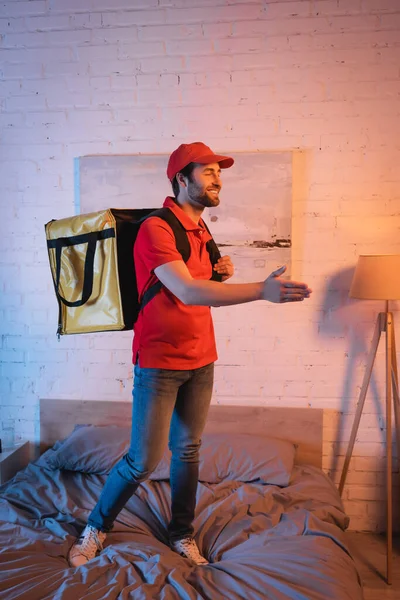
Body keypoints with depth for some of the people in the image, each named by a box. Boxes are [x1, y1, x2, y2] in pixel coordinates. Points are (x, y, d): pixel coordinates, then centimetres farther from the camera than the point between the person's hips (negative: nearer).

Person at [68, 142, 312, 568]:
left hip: (201, 360, 7)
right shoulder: (156, 229, -17)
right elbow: (187, 291, -31)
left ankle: (182, 534, 32)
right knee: (143, 460, -1)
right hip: (159, 363, -7)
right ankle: (96, 528, 24)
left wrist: (222, 274, -2)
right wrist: (262, 290, -38)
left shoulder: (201, 232, 10)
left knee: (188, 451, 14)